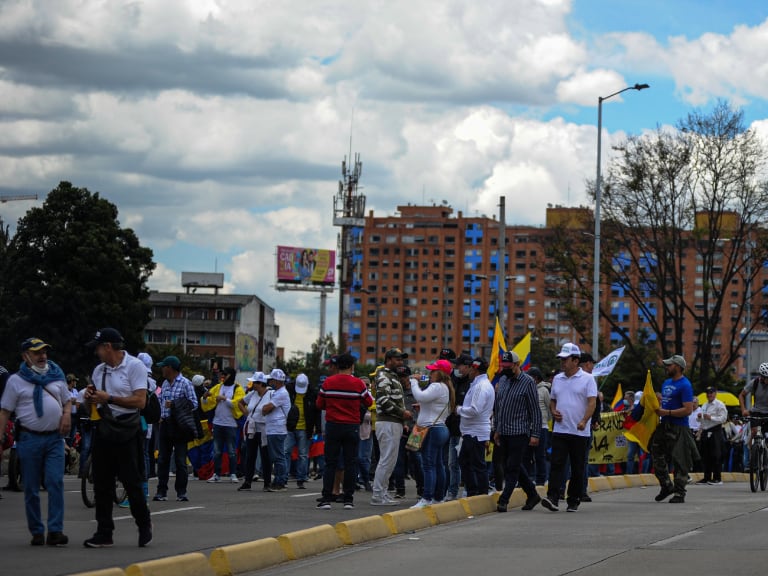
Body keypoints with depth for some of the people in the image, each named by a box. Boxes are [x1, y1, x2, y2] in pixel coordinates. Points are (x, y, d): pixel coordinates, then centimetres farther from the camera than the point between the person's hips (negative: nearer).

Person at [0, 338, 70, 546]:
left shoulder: (56, 375, 11)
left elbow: (67, 400, 21)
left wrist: (67, 414, -1)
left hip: (55, 437, 2)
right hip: (29, 439, -2)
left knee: (56, 483, -8)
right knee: (31, 488, 3)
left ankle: (55, 531, -9)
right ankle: (36, 532, 11)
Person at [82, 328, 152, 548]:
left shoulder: (134, 366, -6)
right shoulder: (99, 370, 15)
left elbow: (140, 401, -16)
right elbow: (90, 406, 21)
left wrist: (109, 399, -15)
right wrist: (90, 397, -3)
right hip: (103, 430, 7)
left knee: (132, 481, -3)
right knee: (101, 484, 5)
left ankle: (144, 525, 15)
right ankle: (104, 533, 9)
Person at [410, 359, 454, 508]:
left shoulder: (437, 387, -14)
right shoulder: (445, 388, 18)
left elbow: (420, 396, -26)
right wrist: (421, 407, 13)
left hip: (432, 429, -11)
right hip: (441, 428, 11)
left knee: (428, 465, -13)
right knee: (438, 465, 13)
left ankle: (426, 498, -17)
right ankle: (438, 497, 18)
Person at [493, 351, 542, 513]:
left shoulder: (528, 382, -8)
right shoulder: (503, 380, 12)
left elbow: (535, 410, -8)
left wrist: (535, 434, -12)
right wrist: (497, 429, 19)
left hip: (520, 432, -7)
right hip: (504, 432, 7)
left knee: (512, 467, -7)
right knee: (513, 467, 12)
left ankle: (503, 500, -6)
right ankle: (532, 495, 23)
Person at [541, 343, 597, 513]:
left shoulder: (587, 379, -3)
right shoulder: (557, 379, 13)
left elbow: (592, 402, -11)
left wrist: (584, 421, -26)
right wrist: (553, 411, 1)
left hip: (580, 432, -3)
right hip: (560, 429, 3)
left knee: (577, 469, 4)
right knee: (557, 464, -10)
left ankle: (573, 502, 13)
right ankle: (552, 499, -19)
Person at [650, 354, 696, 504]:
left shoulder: (684, 385, -11)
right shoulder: (667, 382, 17)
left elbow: (688, 410, -19)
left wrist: (667, 412, -19)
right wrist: (658, 408, 8)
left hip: (678, 428, -9)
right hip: (664, 425, 9)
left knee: (679, 461, -4)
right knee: (657, 456, 11)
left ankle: (679, 493, 0)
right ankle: (666, 486, 25)